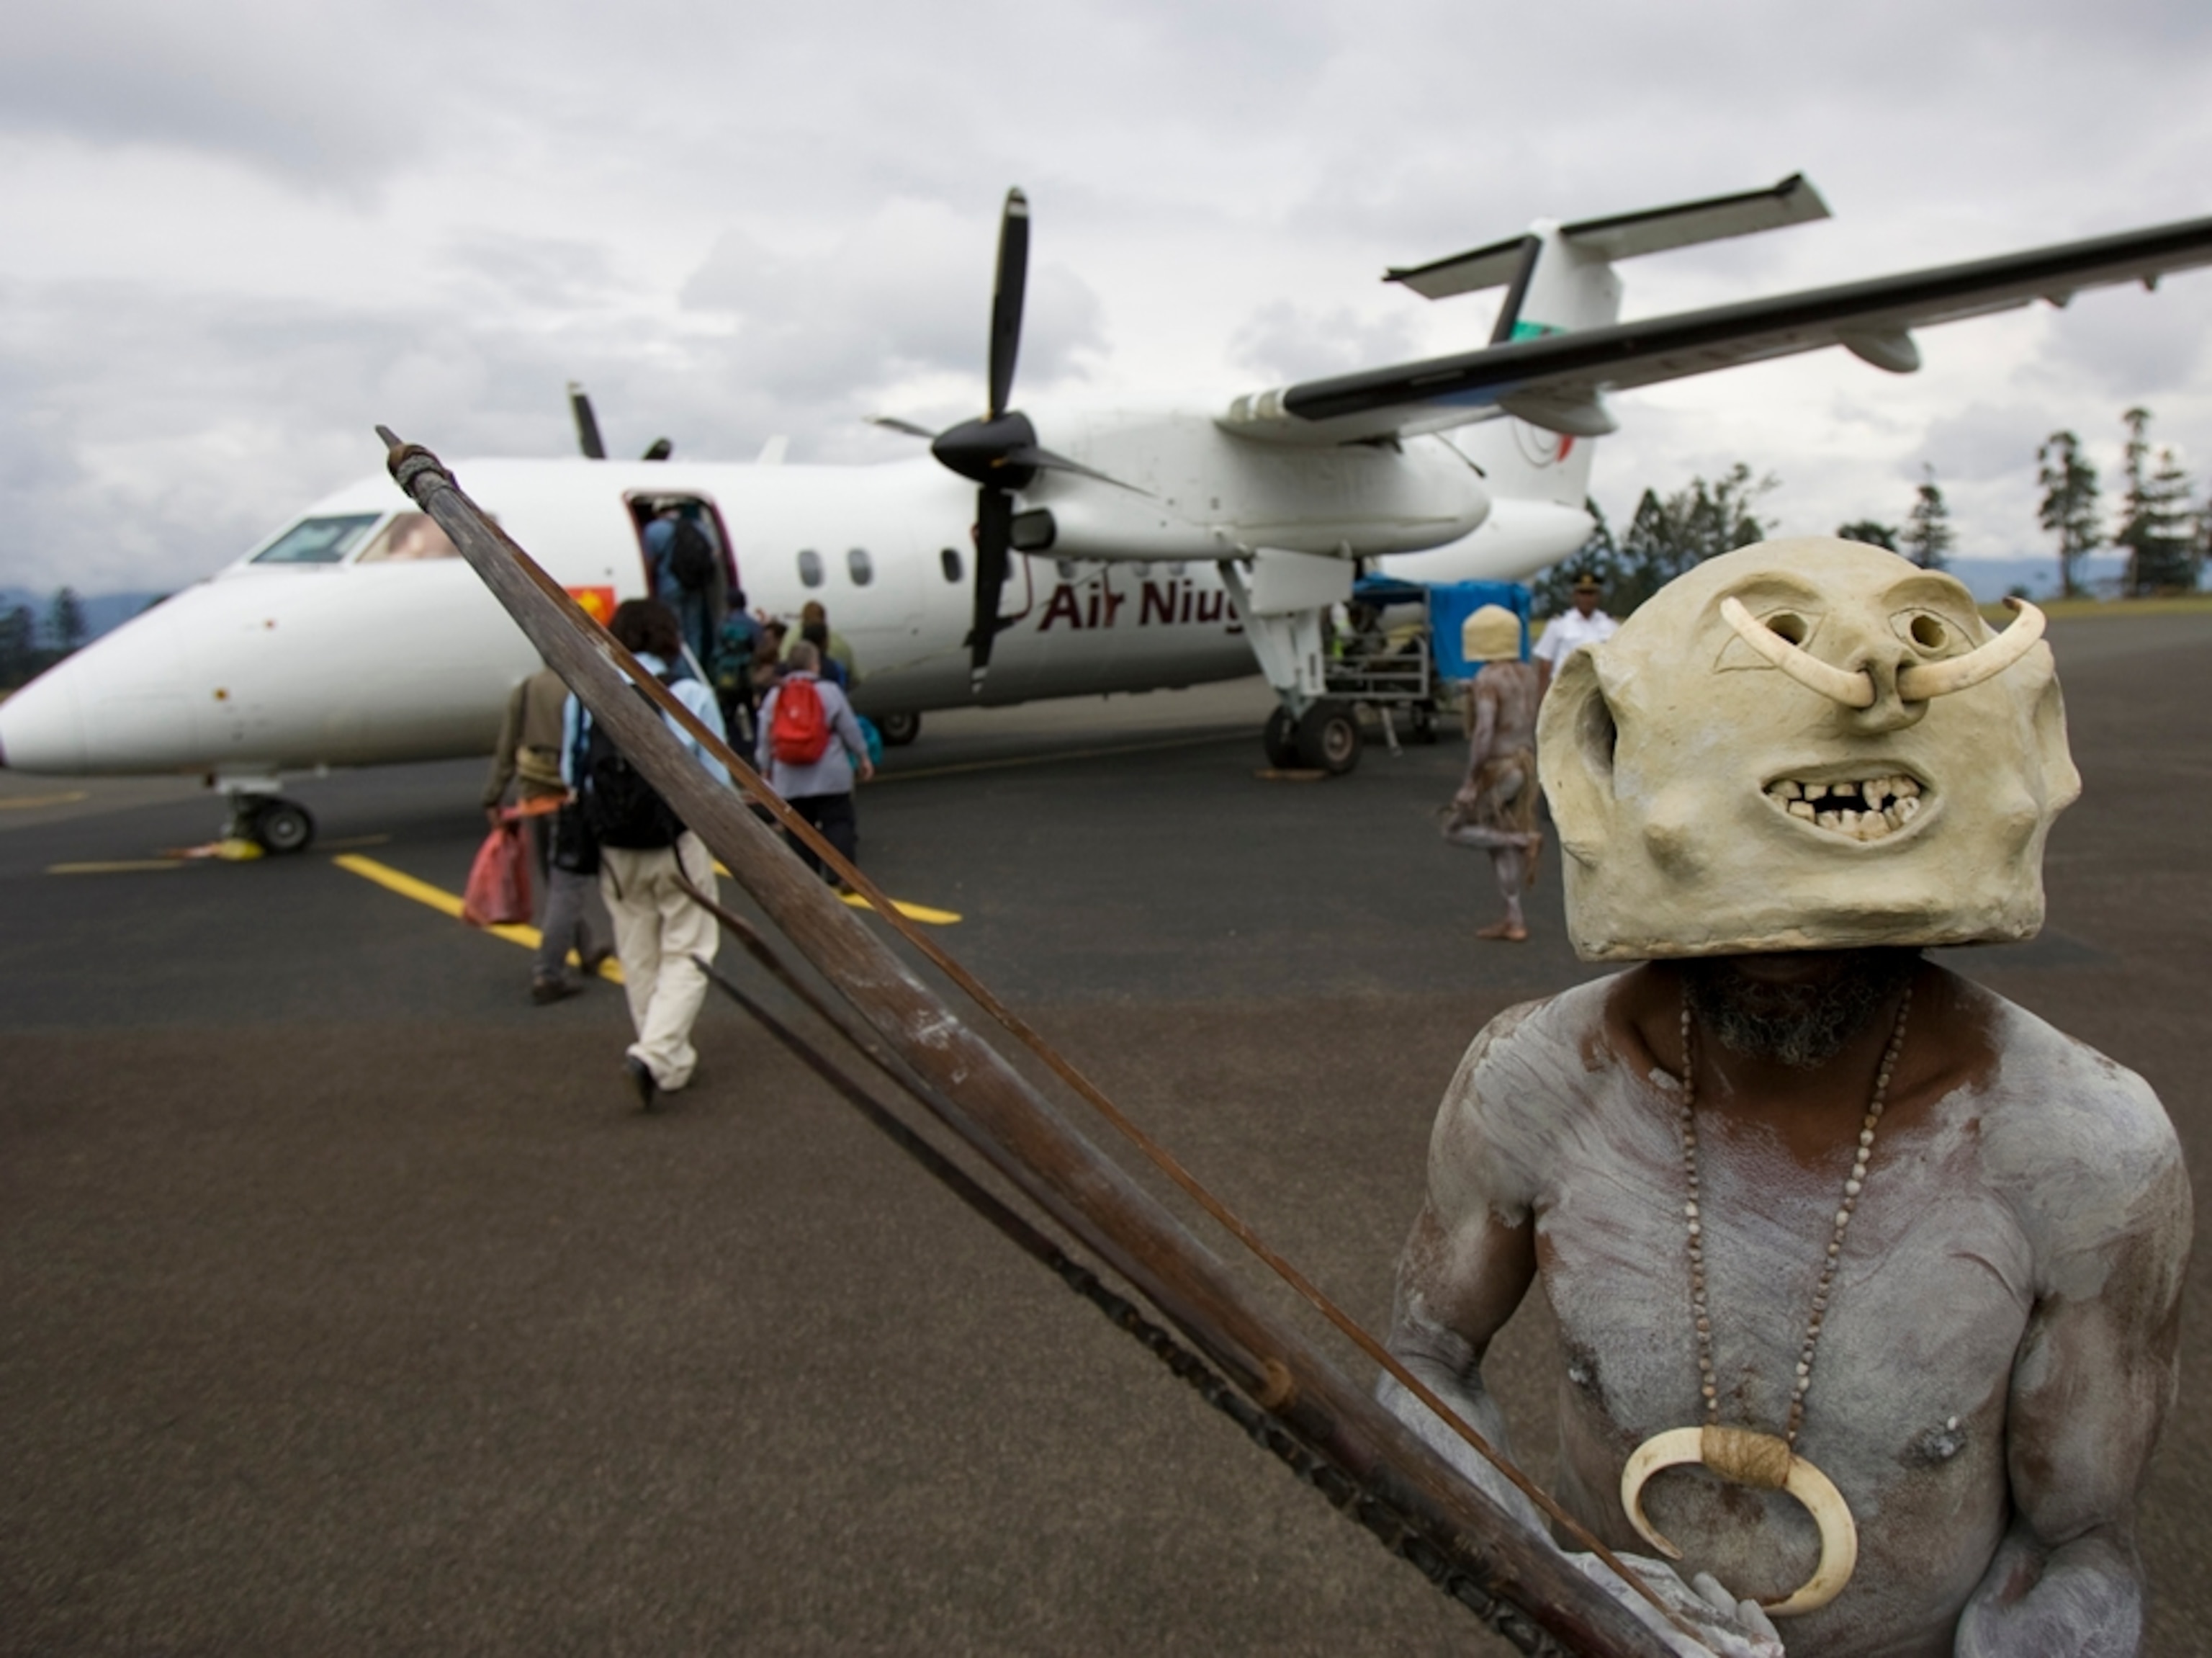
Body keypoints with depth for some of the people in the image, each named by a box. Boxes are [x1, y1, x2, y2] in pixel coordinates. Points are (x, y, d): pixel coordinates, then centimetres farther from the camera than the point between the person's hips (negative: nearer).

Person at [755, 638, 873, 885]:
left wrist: (766, 770, 16)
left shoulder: (774, 696, 3)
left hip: (789, 780, 3)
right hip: (829, 776, -3)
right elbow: (850, 729, -2)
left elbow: (765, 739, 6)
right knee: (838, 823, 2)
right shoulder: (829, 691, -5)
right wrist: (863, 758, 10)